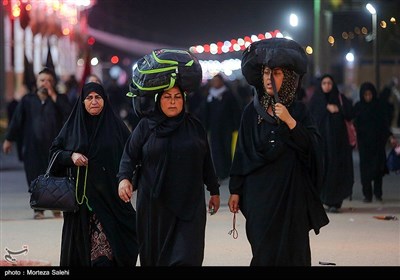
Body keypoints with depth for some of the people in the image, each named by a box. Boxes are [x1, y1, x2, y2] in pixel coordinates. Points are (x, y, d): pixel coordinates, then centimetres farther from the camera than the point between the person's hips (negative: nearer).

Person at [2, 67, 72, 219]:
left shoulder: (60, 99, 5)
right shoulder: (28, 100, 6)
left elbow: (69, 112, -14)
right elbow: (16, 120, 9)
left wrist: (53, 96, -13)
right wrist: (9, 139, 9)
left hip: (54, 146, 0)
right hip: (32, 147, 0)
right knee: (35, 177, -2)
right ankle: (38, 209, 7)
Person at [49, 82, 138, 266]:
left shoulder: (116, 125, 3)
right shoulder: (72, 126, 7)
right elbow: (54, 151, 9)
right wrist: (71, 156, -9)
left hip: (110, 194, -2)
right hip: (81, 195, 2)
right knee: (81, 241, 3)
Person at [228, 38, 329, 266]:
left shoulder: (298, 110, 3)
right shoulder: (252, 111, 6)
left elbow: (313, 146, -6)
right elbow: (242, 151, 7)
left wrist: (290, 121, -17)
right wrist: (235, 190, 4)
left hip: (290, 192, -1)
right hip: (259, 191, 1)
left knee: (290, 250, -2)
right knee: (263, 250, -2)